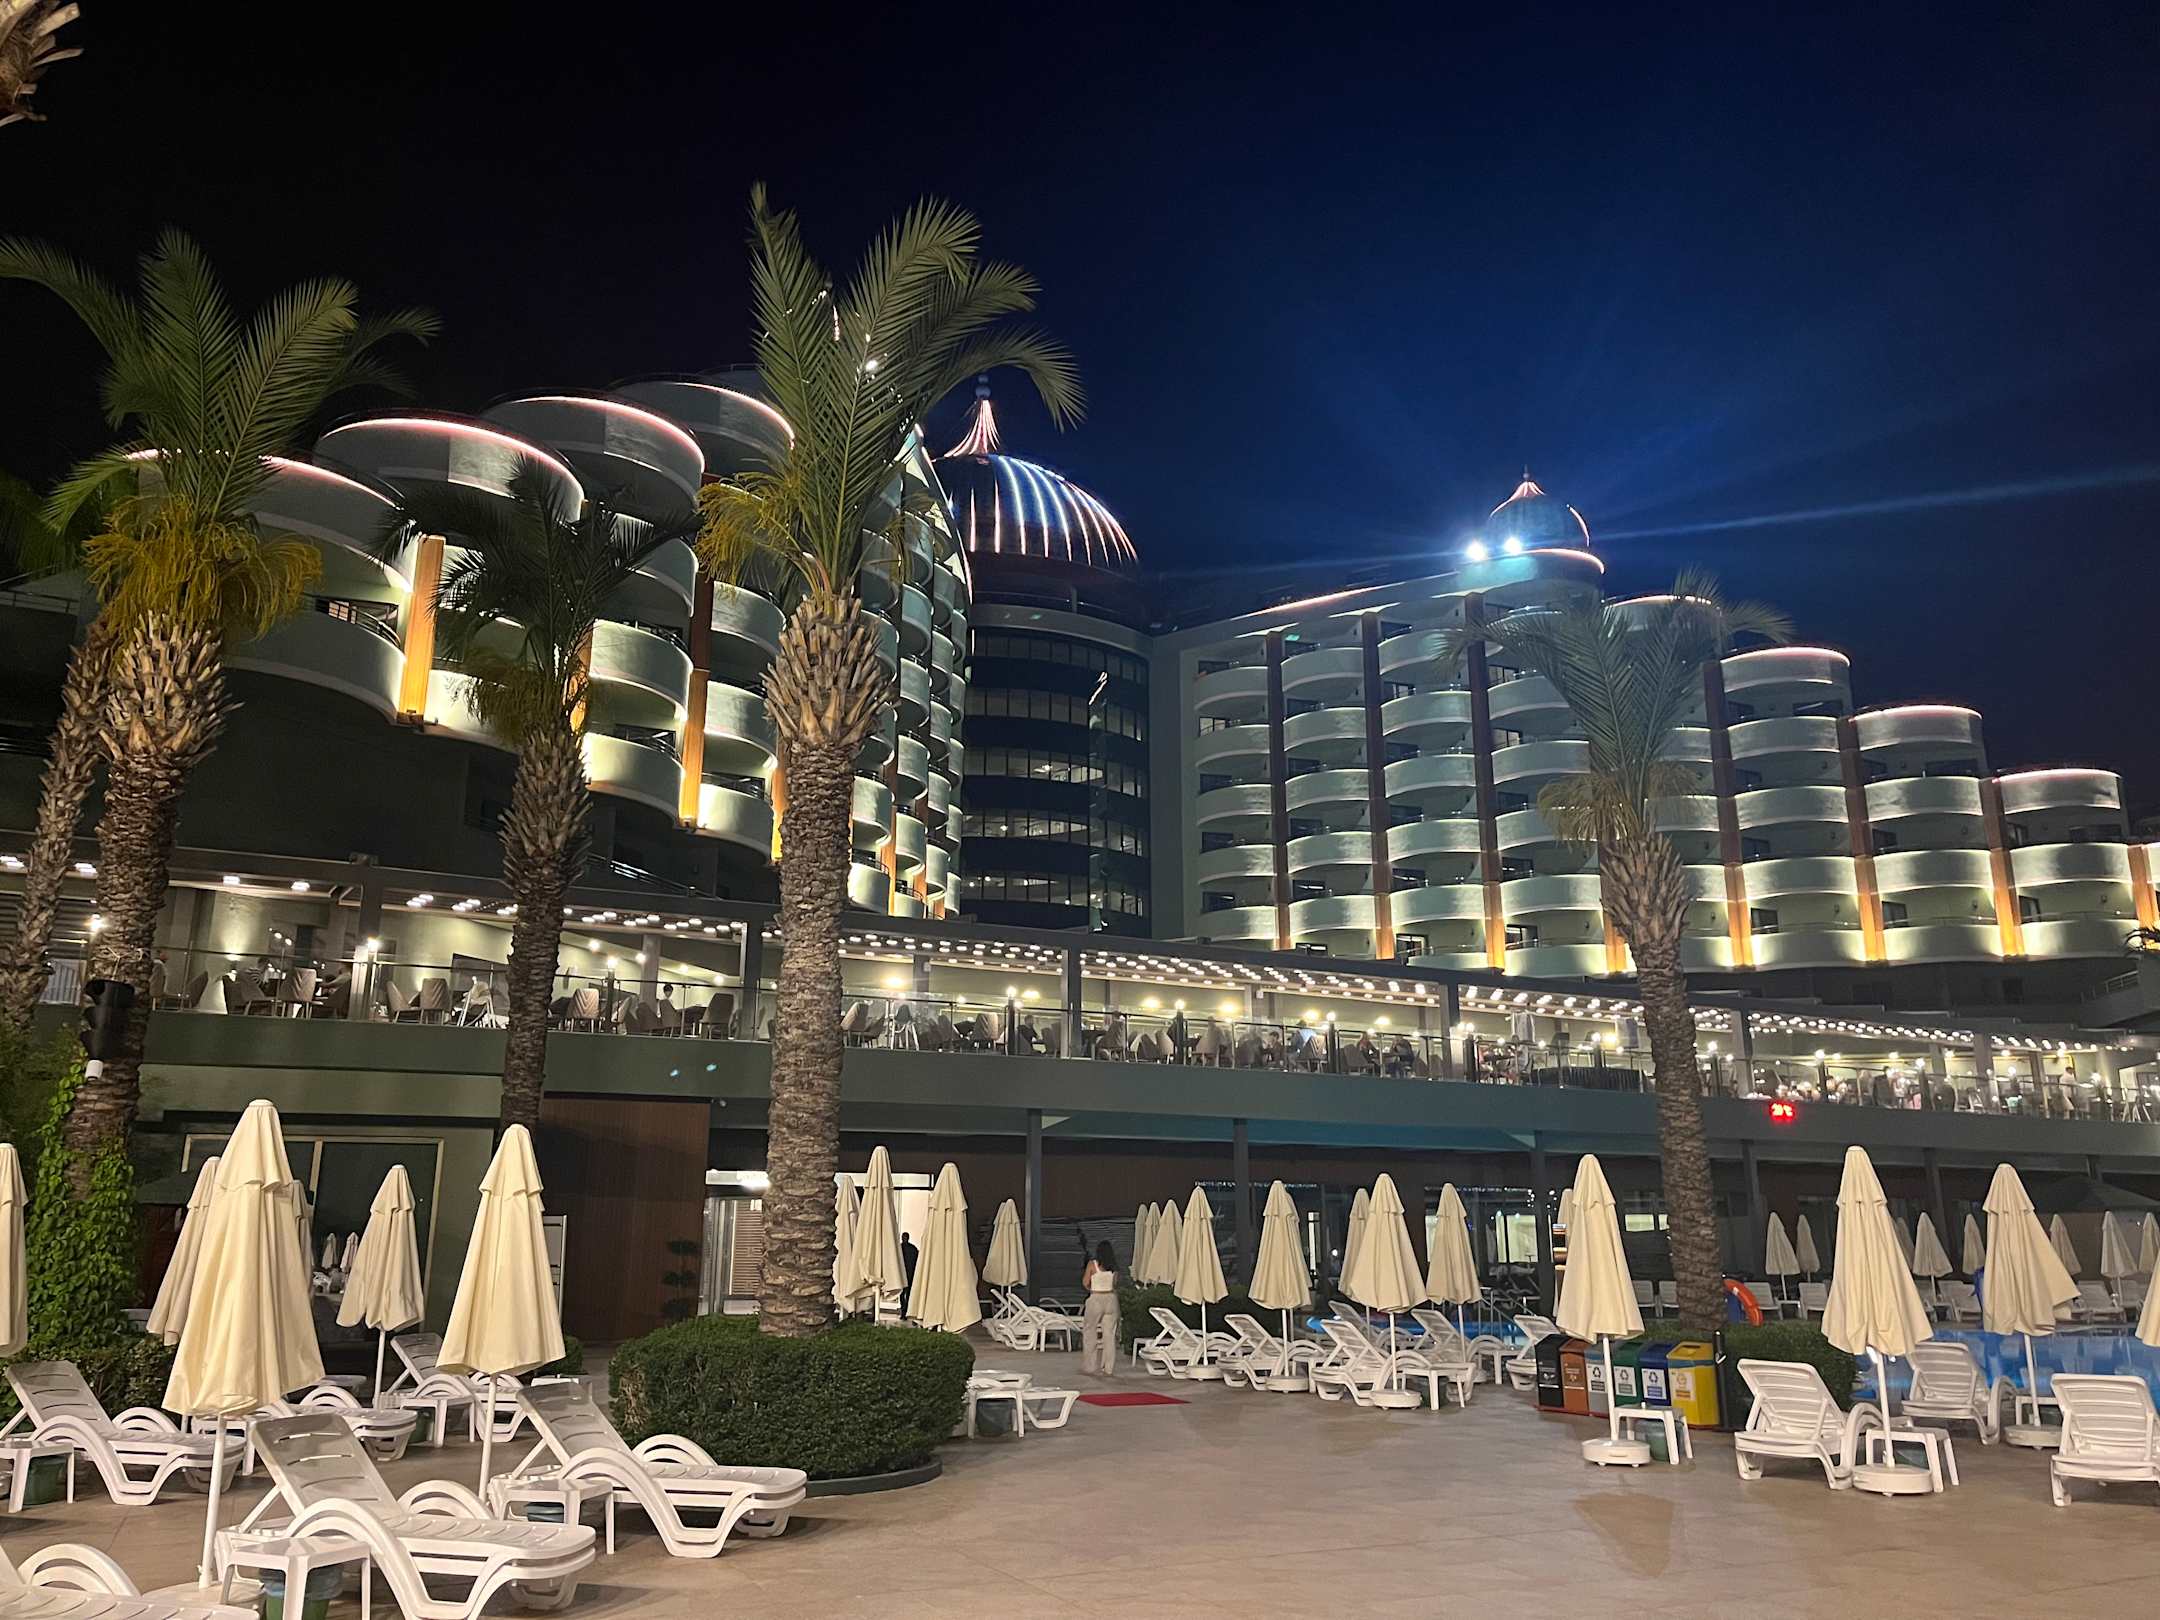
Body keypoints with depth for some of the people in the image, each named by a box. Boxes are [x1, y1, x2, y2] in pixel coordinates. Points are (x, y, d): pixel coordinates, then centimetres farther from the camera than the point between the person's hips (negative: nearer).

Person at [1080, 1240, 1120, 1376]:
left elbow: (1085, 1283, -5)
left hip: (1096, 1299, -3)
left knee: (1089, 1332, 11)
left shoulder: (1092, 1264, -9)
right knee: (1110, 1334, 7)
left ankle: (1089, 1366, 12)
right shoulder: (1114, 1267, 0)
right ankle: (1109, 1369, 8)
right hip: (1111, 1298, 3)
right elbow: (1115, 1284, 10)